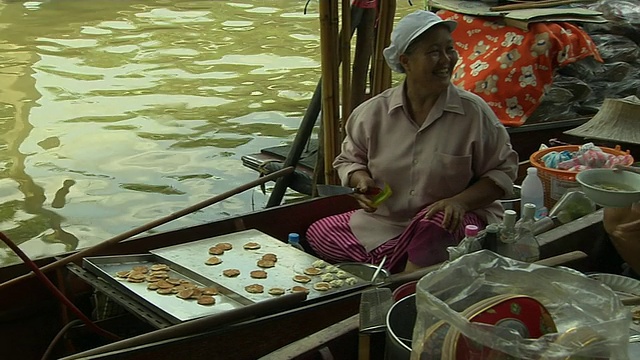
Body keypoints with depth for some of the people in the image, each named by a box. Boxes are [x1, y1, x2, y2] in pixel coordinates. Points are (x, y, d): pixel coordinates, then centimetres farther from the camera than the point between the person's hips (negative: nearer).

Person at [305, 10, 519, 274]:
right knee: (317, 234, -9)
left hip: (451, 221, -5)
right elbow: (349, 160, 14)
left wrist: (460, 201, -20)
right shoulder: (372, 113, 0)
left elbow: (502, 171, -3)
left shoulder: (474, 112, -7)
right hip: (384, 221, 5)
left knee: (432, 226, -39)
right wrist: (361, 180, -10)